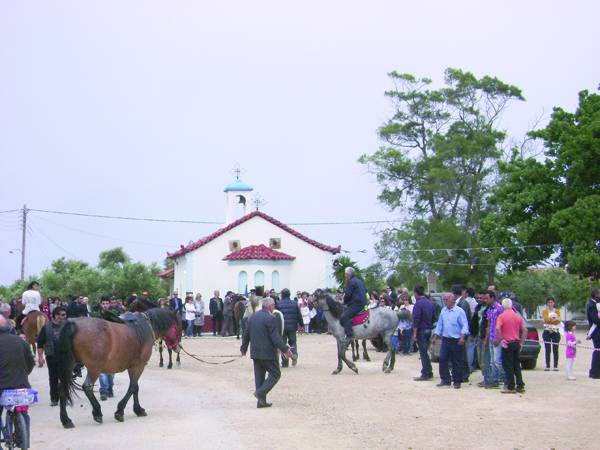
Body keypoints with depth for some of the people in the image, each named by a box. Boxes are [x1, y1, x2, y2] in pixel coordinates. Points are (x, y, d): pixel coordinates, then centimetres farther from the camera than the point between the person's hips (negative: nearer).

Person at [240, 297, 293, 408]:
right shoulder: (270, 318, -15)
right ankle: (261, 392, -11)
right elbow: (275, 337, -19)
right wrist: (285, 349, -13)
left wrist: (244, 348, 26)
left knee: (259, 376, 13)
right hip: (268, 353, -8)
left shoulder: (253, 316, 9)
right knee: (275, 374, 4)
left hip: (255, 353, 8)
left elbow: (246, 334, 15)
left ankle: (261, 401, 12)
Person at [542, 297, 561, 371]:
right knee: (547, 350, -2)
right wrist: (554, 319, -13)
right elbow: (546, 319, -10)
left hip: (555, 331, 0)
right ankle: (547, 366, 0)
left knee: (555, 349, -3)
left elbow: (558, 320, -5)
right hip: (547, 331, 0)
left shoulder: (557, 311, 10)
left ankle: (556, 366, -1)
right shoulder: (545, 311, 9)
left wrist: (550, 319, -14)